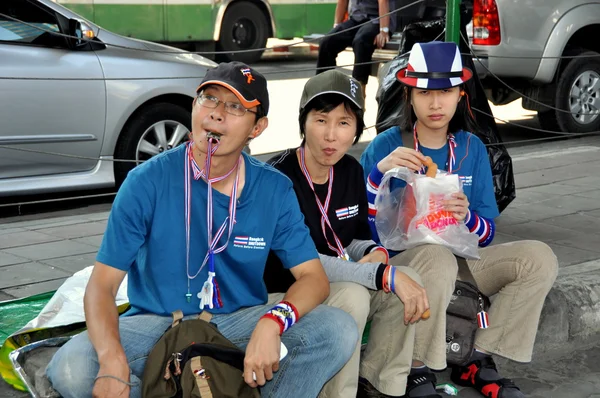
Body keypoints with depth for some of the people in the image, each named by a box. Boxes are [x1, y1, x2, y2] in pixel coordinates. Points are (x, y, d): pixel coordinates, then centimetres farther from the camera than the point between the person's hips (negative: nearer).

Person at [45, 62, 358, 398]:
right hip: (158, 323, -1)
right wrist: (113, 363, -32)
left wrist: (272, 322, -30)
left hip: (240, 324, 2)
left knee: (338, 330, -23)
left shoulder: (276, 190, -4)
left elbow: (314, 277, -6)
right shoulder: (148, 182, -10)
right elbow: (102, 285, -12)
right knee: (69, 368, -28)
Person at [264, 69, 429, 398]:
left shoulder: (351, 170, 1)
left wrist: (376, 254, -15)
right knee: (352, 296, -33)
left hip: (336, 283, 7)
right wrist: (386, 275, -31)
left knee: (409, 280, -13)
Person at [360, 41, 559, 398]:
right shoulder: (386, 147, -6)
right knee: (436, 257, -37)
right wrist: (379, 172, -28)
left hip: (459, 259, 5)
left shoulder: (472, 148, 5)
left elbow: (487, 234, 5)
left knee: (539, 258, -13)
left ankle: (478, 363, -6)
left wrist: (467, 217, -18)